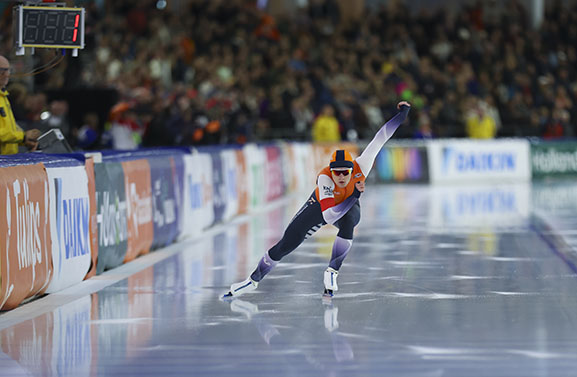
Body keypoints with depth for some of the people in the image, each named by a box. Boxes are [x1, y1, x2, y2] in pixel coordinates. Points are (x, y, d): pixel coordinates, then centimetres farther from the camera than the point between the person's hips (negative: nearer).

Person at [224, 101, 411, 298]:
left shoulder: (360, 168, -35)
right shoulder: (325, 178, -40)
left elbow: (379, 139, -28)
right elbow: (328, 216, -48)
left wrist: (402, 115, -27)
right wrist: (355, 195, -51)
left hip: (350, 206, 1)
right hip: (320, 205, -1)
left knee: (347, 223, -37)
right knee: (286, 245, -2)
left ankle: (332, 272, -17)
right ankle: (254, 279, 21)